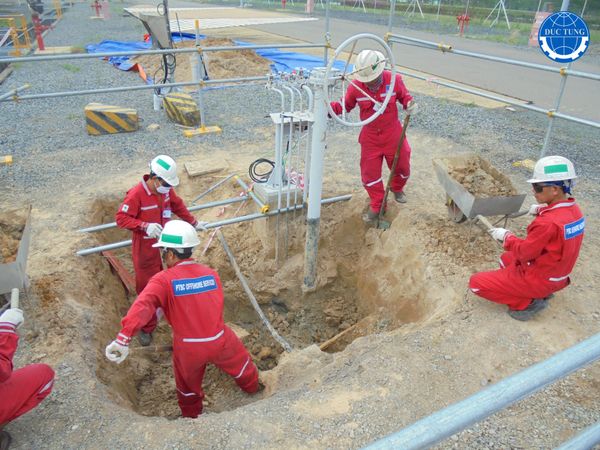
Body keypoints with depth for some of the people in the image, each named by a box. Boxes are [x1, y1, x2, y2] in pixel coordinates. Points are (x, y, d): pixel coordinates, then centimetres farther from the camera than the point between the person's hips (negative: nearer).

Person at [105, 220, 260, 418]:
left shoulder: (163, 280, -18)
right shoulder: (211, 274, -5)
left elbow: (143, 305, -34)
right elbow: (215, 306, 3)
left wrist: (124, 337, -43)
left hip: (188, 348, -1)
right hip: (219, 340, 2)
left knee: (187, 384, 28)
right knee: (240, 361, 32)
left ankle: (191, 415, 52)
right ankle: (252, 387, 58)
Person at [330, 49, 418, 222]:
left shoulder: (394, 80, -14)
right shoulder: (355, 86, -15)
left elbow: (405, 97, 2)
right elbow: (345, 105, -2)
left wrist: (410, 105, -21)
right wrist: (328, 106, -19)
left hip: (393, 133, 0)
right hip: (370, 136, 0)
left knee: (402, 166, 16)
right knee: (370, 172, 5)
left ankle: (397, 188, 50)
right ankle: (376, 205, 24)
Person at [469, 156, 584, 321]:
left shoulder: (547, 222, -32)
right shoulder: (573, 209, -5)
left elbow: (525, 253, -20)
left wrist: (506, 236, -5)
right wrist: (543, 211, -1)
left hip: (538, 279, -9)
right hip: (557, 275, 9)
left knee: (476, 283, -5)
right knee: (506, 259, 32)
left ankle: (527, 302, -3)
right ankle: (543, 291, 16)